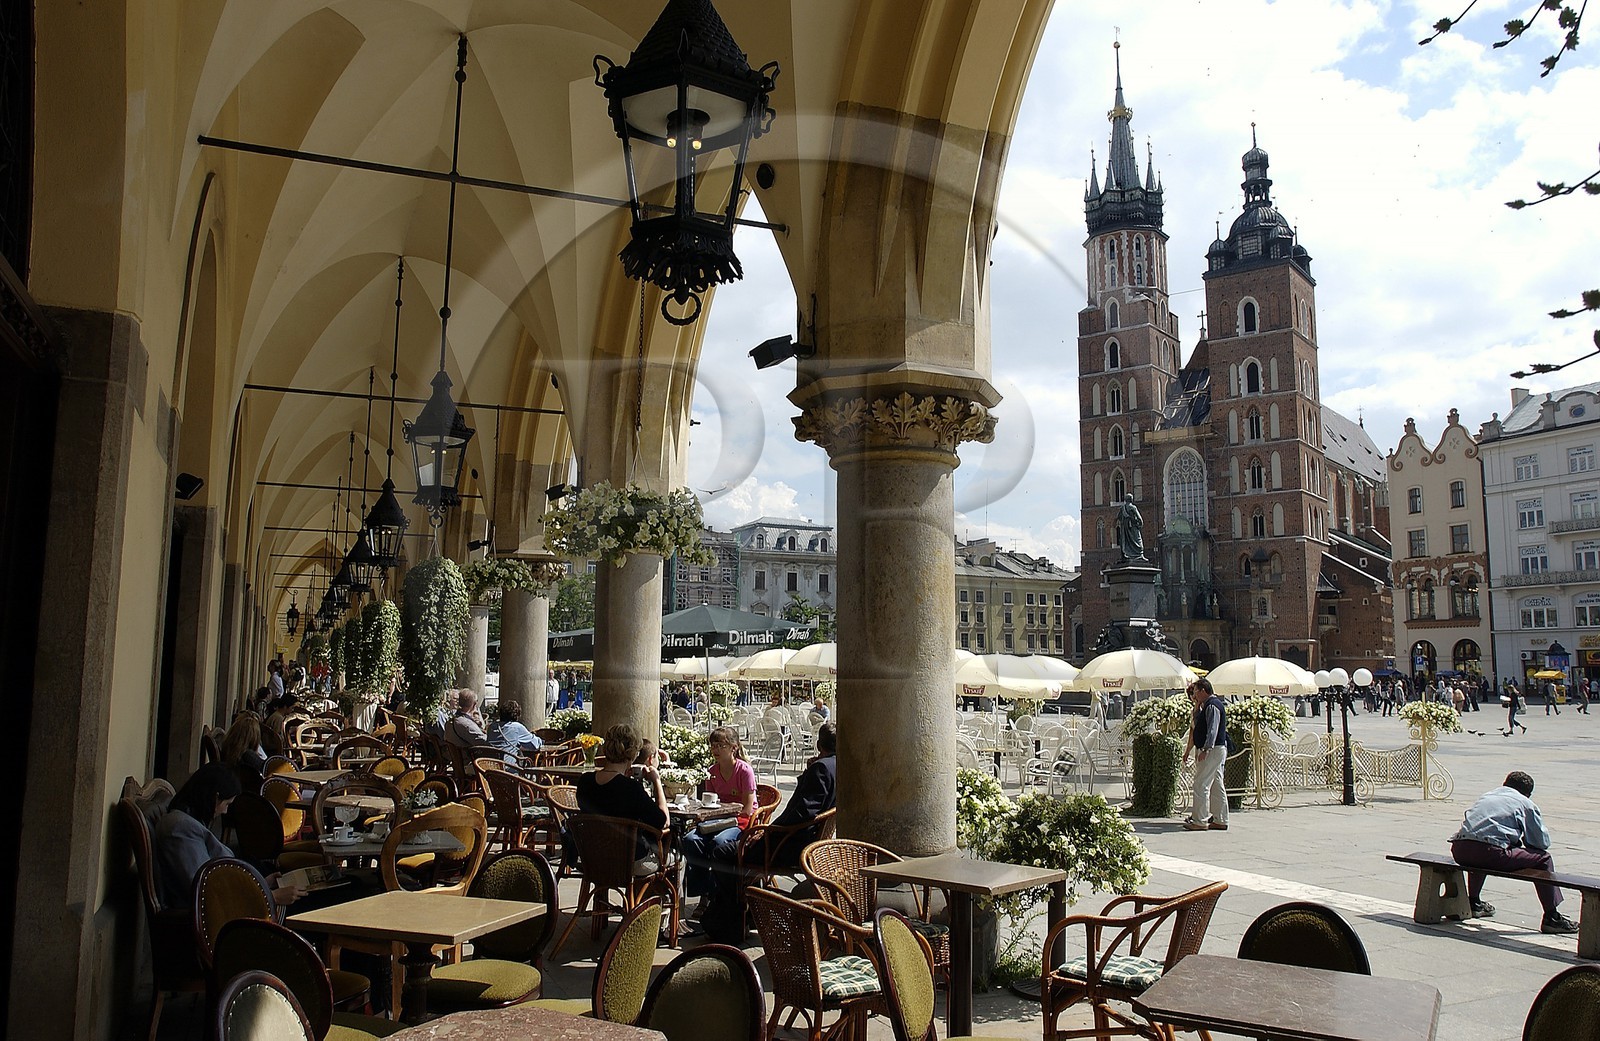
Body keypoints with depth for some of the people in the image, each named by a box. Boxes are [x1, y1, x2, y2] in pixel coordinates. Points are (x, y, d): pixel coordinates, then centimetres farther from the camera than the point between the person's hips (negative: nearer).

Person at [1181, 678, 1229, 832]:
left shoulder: (1211, 706, -13)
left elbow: (1212, 729, -23)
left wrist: (1206, 749, -29)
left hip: (1212, 750, -11)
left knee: (1201, 785, -9)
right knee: (1217, 786, 11)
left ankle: (1200, 820, -8)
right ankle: (1221, 820, 14)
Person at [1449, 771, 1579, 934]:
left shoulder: (1485, 796, 31)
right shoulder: (1525, 803, 16)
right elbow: (1543, 842, 16)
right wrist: (1525, 841, 37)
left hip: (1459, 849, 6)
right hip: (1491, 853, -6)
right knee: (1543, 858, 14)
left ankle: (1474, 902, 48)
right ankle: (1551, 917, 14)